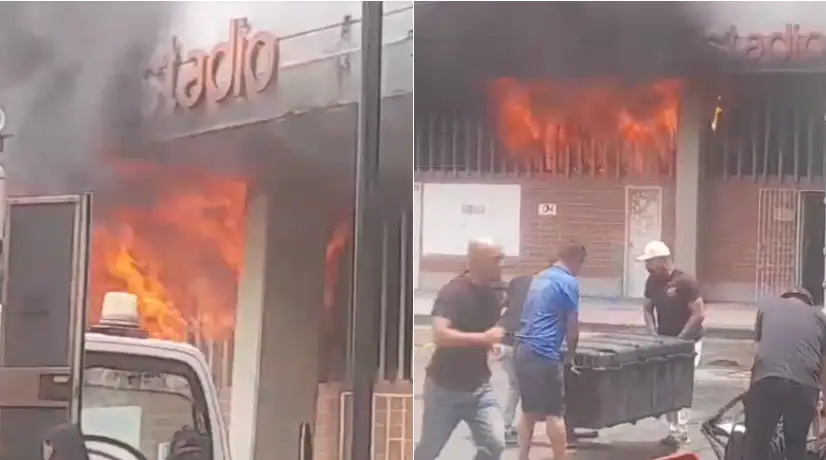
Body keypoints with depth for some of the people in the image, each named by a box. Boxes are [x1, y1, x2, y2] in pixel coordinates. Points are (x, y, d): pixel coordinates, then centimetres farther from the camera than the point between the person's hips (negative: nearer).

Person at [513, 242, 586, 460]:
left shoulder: (539, 277, 18)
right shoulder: (569, 282, -6)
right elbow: (572, 324, -3)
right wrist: (571, 351, 14)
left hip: (523, 350, 8)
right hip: (545, 354, -8)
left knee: (528, 411, 13)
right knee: (555, 413, -1)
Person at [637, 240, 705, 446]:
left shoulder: (685, 281, -19)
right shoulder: (652, 281, 0)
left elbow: (699, 314, -19)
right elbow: (648, 309, 12)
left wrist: (679, 339, -20)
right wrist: (653, 334, -4)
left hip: (687, 343, -7)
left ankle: (678, 433, -3)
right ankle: (677, 430, 13)